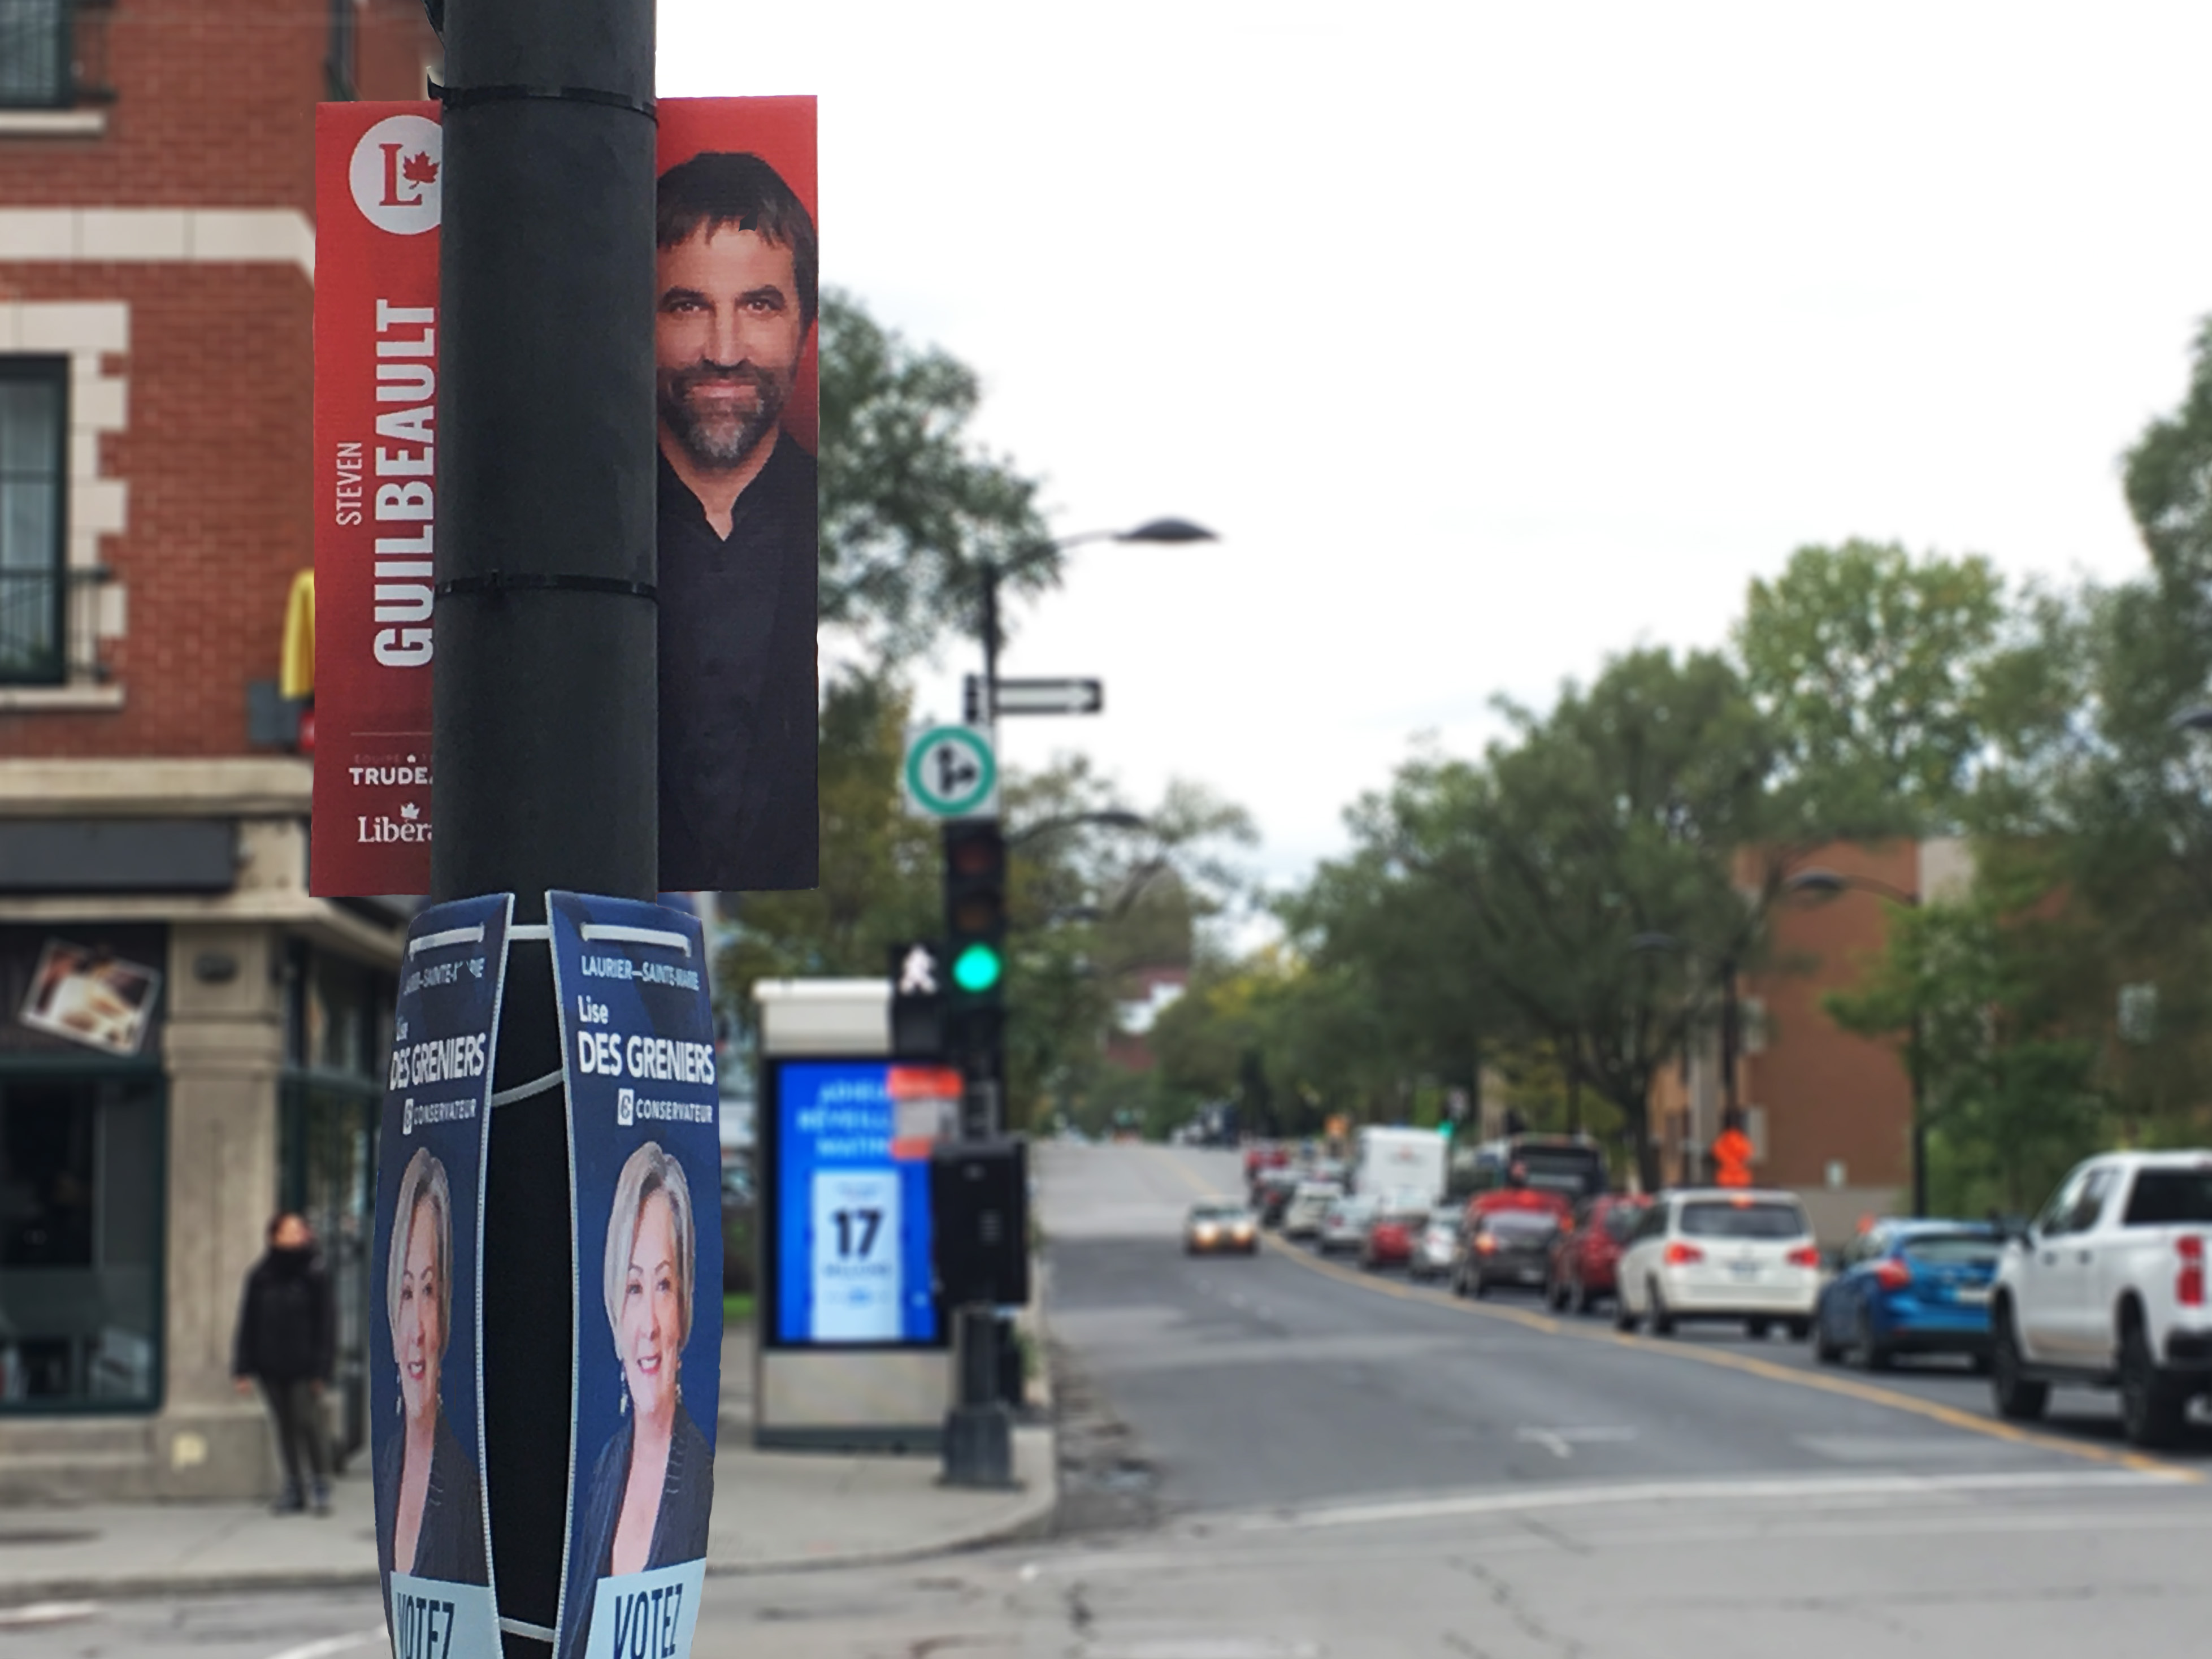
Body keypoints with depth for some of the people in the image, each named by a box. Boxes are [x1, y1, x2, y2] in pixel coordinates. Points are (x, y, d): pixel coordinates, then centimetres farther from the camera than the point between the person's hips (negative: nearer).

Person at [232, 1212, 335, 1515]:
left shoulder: (314, 1275, -3)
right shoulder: (261, 1277, 4)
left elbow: (325, 1323, -2)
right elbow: (248, 1322, 7)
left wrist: (320, 1370, -6)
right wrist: (243, 1368, 4)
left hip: (302, 1367, -3)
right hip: (271, 1366, 3)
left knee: (308, 1422, -9)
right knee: (285, 1427, 7)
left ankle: (321, 1487, 3)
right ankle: (293, 1488, 15)